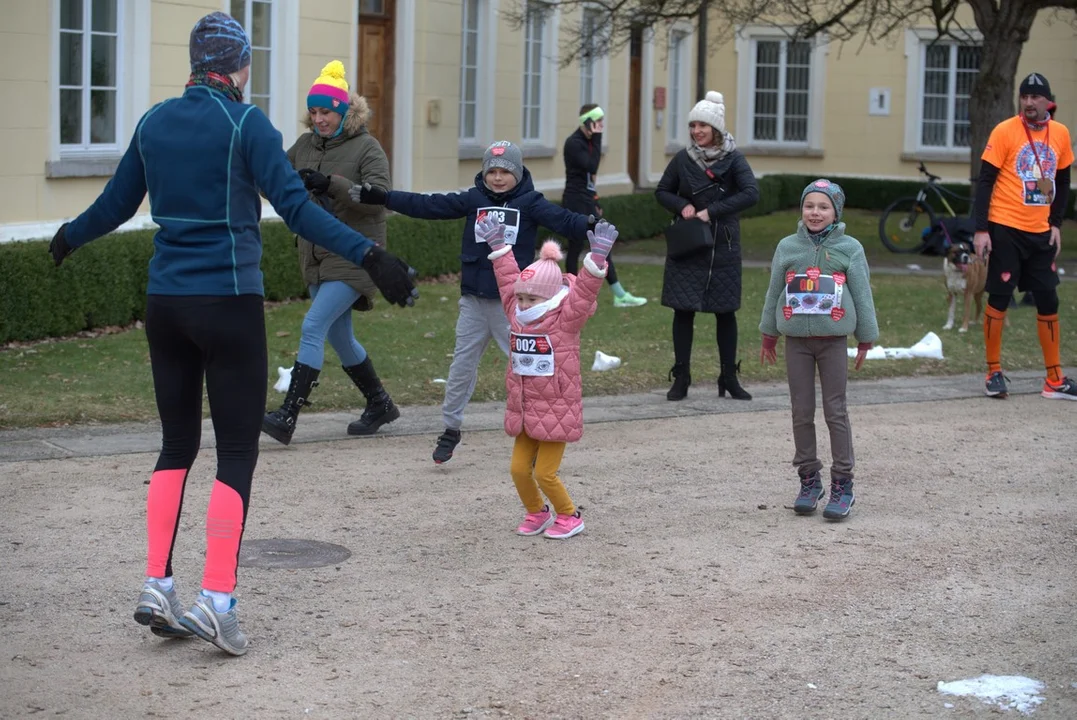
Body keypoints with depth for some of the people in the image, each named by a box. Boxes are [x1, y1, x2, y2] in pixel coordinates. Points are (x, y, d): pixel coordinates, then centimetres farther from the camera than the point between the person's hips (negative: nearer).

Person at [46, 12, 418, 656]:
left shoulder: (155, 122, 7)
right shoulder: (245, 122, -9)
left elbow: (116, 204, 17)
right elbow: (295, 207, -18)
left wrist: (70, 237, 37)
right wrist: (369, 256, -22)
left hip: (166, 302, 5)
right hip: (228, 304, -5)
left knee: (177, 444, 16)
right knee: (238, 452, 1)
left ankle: (158, 589, 12)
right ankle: (217, 601, -6)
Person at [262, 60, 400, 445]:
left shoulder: (366, 147, -9)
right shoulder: (306, 145, 9)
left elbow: (379, 195, -21)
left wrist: (330, 183, -30)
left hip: (352, 257, -8)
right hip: (316, 257, 8)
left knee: (314, 327, -18)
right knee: (340, 338, 15)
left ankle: (287, 416, -20)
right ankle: (380, 405, 32)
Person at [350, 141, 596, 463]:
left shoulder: (530, 203, -4)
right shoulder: (472, 200, 4)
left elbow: (559, 219, -19)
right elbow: (429, 206, 2)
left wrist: (588, 225, -40)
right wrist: (382, 198, -3)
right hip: (474, 300, 3)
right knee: (462, 366, 9)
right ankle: (451, 429, 22)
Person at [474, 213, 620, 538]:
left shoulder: (566, 321, -9)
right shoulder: (517, 316, 7)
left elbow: (585, 291, -21)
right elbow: (508, 279, 16)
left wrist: (597, 257, -32)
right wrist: (497, 246, 20)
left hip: (557, 412, -6)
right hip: (524, 411, 6)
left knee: (545, 473, -5)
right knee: (519, 469, 5)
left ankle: (569, 516, 17)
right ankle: (537, 513, 28)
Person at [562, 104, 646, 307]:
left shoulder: (588, 142, 12)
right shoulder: (573, 143, -15)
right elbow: (592, 167, -24)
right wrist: (597, 139, -19)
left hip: (588, 201, 9)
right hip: (575, 202, -9)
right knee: (575, 249, -2)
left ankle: (620, 296, 11)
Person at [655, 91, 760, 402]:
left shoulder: (733, 159, -5)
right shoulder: (683, 159, 2)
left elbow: (751, 193, -18)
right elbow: (662, 191, 13)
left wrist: (711, 212, -21)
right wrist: (682, 206, -8)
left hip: (722, 248, -1)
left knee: (725, 312, 6)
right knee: (683, 310, 0)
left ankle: (729, 378, 18)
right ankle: (681, 378, 9)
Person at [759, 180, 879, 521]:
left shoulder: (849, 248, -1)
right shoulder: (787, 247, 4)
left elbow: (862, 294, 2)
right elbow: (774, 291, 11)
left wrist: (865, 339, 3)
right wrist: (769, 335, 13)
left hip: (833, 340, -2)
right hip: (796, 339, 2)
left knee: (835, 411, 0)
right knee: (802, 412, 6)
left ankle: (842, 483, 6)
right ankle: (809, 479, 17)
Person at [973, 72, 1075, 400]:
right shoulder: (1005, 131, -8)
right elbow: (985, 181, -8)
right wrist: (981, 229, -13)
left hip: (1041, 233, 4)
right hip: (1006, 229, -4)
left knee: (1048, 301, 7)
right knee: (999, 298, 0)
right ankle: (993, 373, 12)